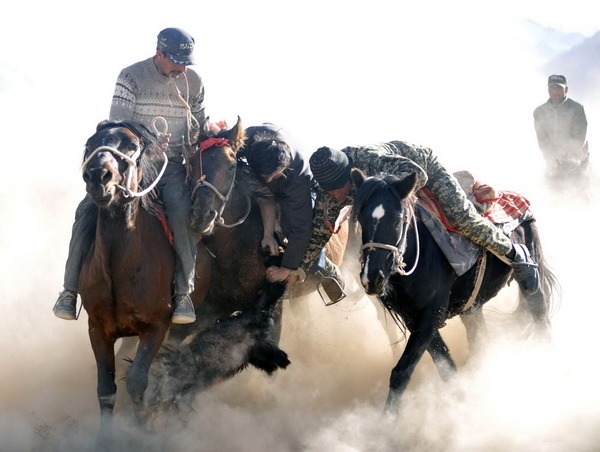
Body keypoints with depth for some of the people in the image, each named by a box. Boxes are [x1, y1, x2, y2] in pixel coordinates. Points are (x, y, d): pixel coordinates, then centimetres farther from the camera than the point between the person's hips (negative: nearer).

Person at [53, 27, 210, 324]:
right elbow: (117, 125, -13)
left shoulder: (193, 82, 5)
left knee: (183, 213, -29)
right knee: (88, 210, -18)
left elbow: (200, 127, 17)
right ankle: (70, 290, -8)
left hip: (172, 165, 1)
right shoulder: (131, 77, -6)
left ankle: (184, 292, -19)